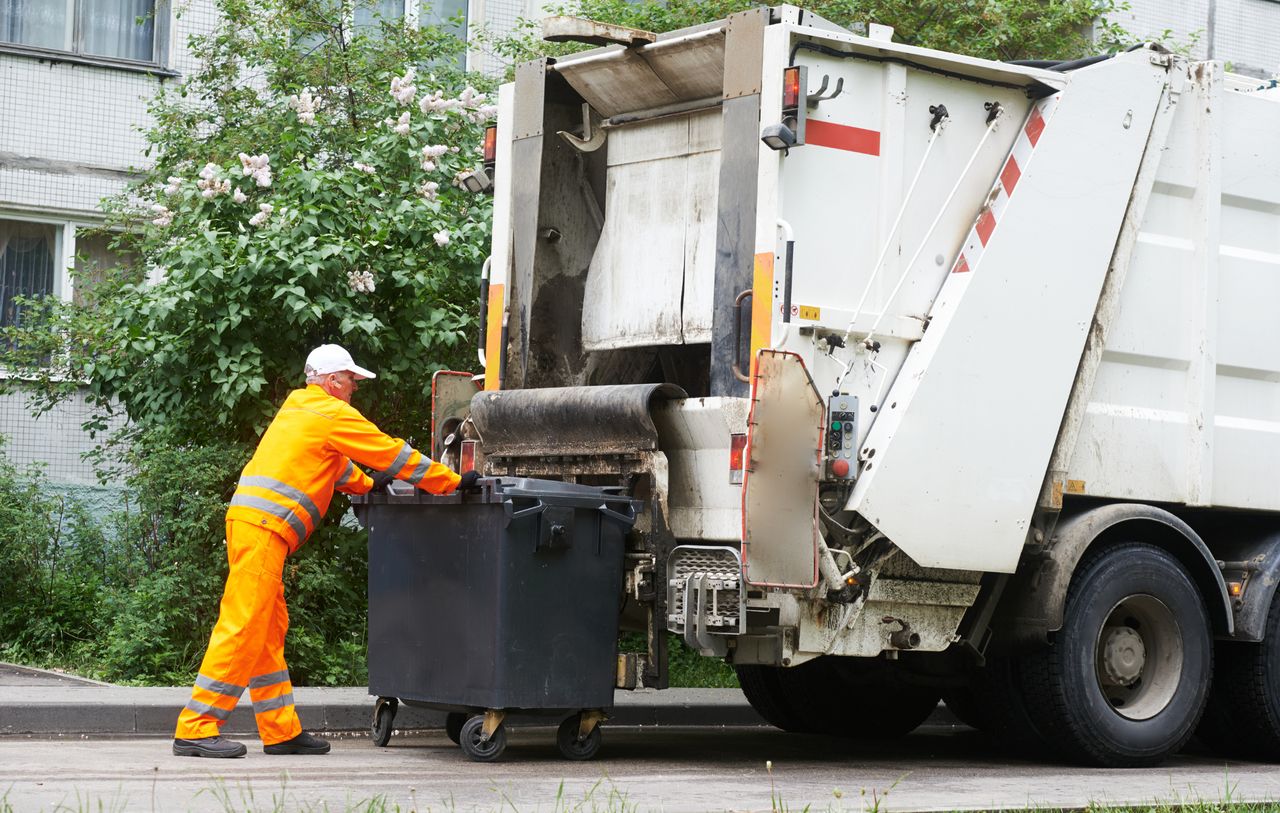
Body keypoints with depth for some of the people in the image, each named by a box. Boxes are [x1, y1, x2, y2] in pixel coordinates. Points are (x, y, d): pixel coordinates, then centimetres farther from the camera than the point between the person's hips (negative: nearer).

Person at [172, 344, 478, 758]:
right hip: (263, 526, -10)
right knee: (242, 628, -11)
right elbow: (393, 454, 0)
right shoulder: (332, 414, -3)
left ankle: (281, 731, 14)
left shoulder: (298, 407, 24)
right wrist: (454, 481, 6)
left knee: (268, 631, 11)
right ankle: (195, 729, -13)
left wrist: (368, 485, 35)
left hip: (249, 521, 10)